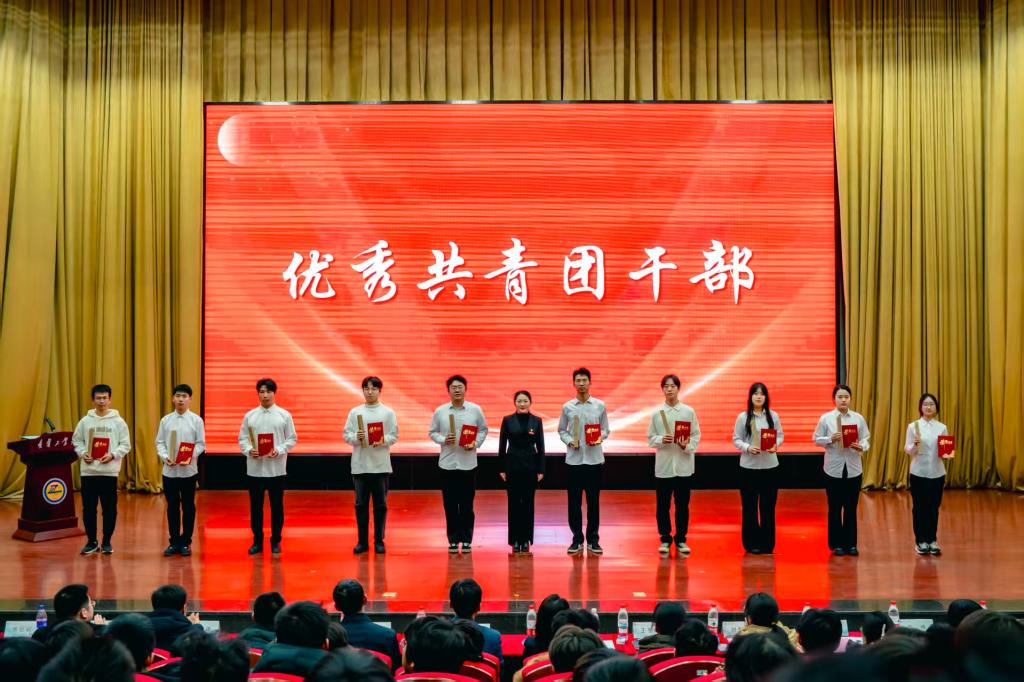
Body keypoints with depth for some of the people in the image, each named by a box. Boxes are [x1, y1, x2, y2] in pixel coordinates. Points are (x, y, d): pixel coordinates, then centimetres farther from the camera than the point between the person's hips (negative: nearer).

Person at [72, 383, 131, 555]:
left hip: (109, 471, -1)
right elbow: (76, 441, 10)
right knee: (88, 508, 6)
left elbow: (126, 445, 1)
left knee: (109, 508, 3)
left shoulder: (118, 421, 1)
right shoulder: (85, 421, 5)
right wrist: (82, 453, -8)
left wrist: (112, 455, -14)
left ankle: (107, 542, 14)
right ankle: (91, 542, 17)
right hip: (88, 471, 1)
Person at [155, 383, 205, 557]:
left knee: (188, 507, 5)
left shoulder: (196, 420, -1)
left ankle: (186, 542, 14)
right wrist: (165, 456, -14)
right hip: (169, 471, 2)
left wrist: (190, 457, -18)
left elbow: (201, 444, -3)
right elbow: (159, 442, 5)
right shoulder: (166, 420, 5)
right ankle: (174, 542, 15)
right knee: (172, 507, 7)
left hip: (189, 471, -2)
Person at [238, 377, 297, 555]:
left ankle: (275, 541, 16)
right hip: (255, 469, 1)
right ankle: (257, 541, 16)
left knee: (276, 506, 5)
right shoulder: (250, 415, 5)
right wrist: (248, 450, -14)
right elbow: (242, 438, 6)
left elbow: (292, 439, 1)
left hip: (276, 469, -1)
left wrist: (279, 450, -15)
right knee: (255, 507, 6)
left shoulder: (284, 415, 1)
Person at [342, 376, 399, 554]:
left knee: (380, 505, 4)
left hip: (381, 465, -1)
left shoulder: (388, 412, 3)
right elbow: (346, 435, 5)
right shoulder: (355, 412, 6)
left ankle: (379, 541, 13)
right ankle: (362, 541, 13)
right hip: (360, 465, 1)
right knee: (361, 504, 5)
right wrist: (356, 437, -16)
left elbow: (394, 436, 0)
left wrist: (383, 440, -18)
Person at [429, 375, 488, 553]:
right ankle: (453, 540, 13)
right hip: (447, 464, 1)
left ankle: (466, 540, 12)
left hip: (468, 463, -1)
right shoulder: (440, 411, 1)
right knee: (450, 505, 4)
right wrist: (443, 440, -11)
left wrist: (476, 443, -8)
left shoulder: (475, 410, 0)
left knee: (467, 505, 3)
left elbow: (483, 429, 9)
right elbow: (433, 432, 8)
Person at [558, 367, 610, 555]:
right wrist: (569, 441, -9)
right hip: (573, 460, 0)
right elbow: (561, 430, 9)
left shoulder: (600, 406, 3)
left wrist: (600, 437, -12)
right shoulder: (567, 407, 3)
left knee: (593, 502, 4)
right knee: (574, 502, 3)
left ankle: (593, 540, 13)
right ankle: (577, 540, 13)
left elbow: (605, 429, 8)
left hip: (594, 459, 0)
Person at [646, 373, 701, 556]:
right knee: (662, 505, 4)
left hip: (683, 464, 0)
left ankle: (681, 540, 17)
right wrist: (661, 440, -15)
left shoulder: (689, 411, 2)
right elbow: (650, 438, 4)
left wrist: (687, 446, -15)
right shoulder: (656, 413, 2)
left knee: (682, 505, 6)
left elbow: (696, 435, 3)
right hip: (663, 465, 0)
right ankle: (665, 539, 16)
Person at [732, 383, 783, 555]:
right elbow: (736, 439, -1)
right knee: (750, 506, 3)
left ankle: (767, 543, 14)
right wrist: (748, 448, -18)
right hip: (748, 466, -1)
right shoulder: (742, 417, -2)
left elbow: (780, 435, 7)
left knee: (768, 505, 5)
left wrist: (775, 445, -13)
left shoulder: (773, 416, 4)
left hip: (770, 466, 1)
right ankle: (752, 542, 12)